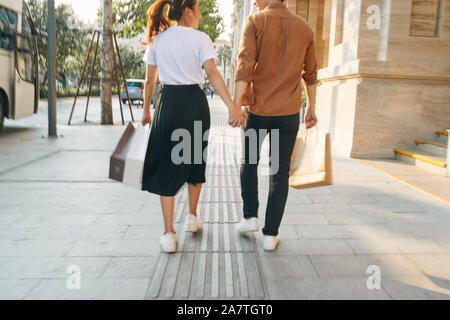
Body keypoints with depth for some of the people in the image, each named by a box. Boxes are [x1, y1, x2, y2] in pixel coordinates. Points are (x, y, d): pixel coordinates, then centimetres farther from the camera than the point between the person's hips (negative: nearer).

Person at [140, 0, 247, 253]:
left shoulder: (157, 40, 7)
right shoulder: (200, 39, -4)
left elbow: (150, 81, 8)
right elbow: (212, 73, -17)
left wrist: (146, 111, 18)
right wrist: (233, 106, -24)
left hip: (168, 103, 2)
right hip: (195, 102, -2)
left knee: (167, 167, 5)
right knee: (196, 160, 19)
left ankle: (169, 233, 3)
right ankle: (192, 216, 33)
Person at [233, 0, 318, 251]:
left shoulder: (254, 22, -4)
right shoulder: (304, 28, 6)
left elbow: (245, 66, -16)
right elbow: (310, 74, 12)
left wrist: (235, 106, -19)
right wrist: (312, 108, 21)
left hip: (258, 110, -2)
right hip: (289, 113, 2)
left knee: (249, 162, 22)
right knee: (280, 174, 7)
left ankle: (250, 216, 20)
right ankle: (271, 234, 12)